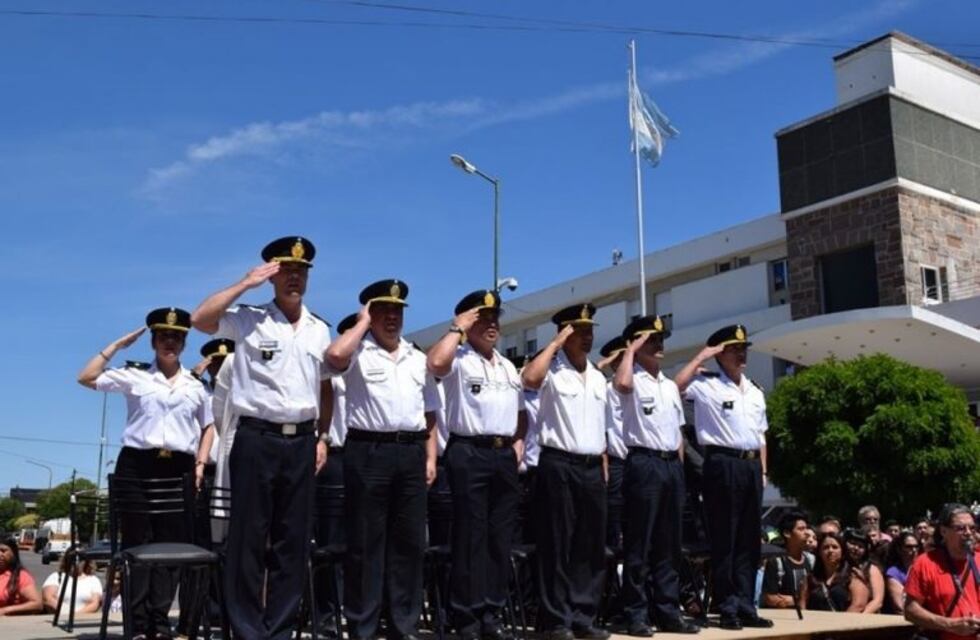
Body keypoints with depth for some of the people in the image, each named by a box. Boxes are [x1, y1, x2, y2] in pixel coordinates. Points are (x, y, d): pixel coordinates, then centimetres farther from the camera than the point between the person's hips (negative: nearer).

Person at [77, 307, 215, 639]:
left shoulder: (196, 385, 12)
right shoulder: (134, 375, 6)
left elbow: (208, 426, 17)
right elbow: (86, 378, 1)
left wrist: (200, 464, 6)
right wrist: (116, 345, 2)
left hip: (179, 469, 2)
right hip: (137, 465, -2)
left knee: (171, 546, 2)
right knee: (137, 544, -1)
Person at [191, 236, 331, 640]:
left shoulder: (320, 330, 13)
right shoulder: (249, 319, 0)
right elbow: (200, 319, -16)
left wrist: (322, 438, 12)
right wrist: (245, 284, -12)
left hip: (301, 440, 4)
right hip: (256, 437, -4)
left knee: (294, 538, 7)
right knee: (249, 535, 0)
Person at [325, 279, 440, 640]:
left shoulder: (418, 359, 16)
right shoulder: (358, 353, 0)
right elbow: (334, 356, -25)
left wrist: (430, 457, 9)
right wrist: (363, 322, -9)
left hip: (410, 453, 5)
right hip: (368, 451, -5)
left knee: (408, 541, 8)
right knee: (365, 542, 0)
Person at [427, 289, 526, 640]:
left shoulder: (509, 367, 20)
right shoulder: (458, 360, -2)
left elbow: (521, 410, 28)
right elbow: (435, 363, -26)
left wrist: (519, 441, 11)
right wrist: (457, 329, -13)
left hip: (504, 454, 7)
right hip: (469, 453, -7)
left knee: (501, 537, 8)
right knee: (470, 536, -4)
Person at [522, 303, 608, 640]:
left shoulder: (598, 377, 18)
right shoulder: (551, 369, -3)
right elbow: (530, 379, -28)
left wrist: (604, 468, 14)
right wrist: (555, 343, -16)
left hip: (592, 467, 7)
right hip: (559, 465, -7)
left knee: (591, 546, 8)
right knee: (557, 545, -3)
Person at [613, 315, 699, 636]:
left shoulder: (670, 386, 19)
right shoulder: (634, 380, -2)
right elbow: (622, 384, -29)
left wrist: (679, 467, 13)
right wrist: (631, 349, -15)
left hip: (672, 465, 7)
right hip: (644, 463, -7)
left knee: (669, 544, 10)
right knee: (639, 544, -3)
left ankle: (668, 612, 16)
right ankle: (636, 615, 2)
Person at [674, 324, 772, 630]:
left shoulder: (755, 391, 18)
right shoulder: (707, 384, -2)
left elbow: (761, 435, 21)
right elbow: (674, 387, -20)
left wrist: (762, 470, 13)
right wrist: (700, 357, -11)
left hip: (751, 465, 7)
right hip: (723, 464, -7)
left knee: (749, 540, 9)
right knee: (724, 539, -2)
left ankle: (745, 606, 16)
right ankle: (728, 608, 6)